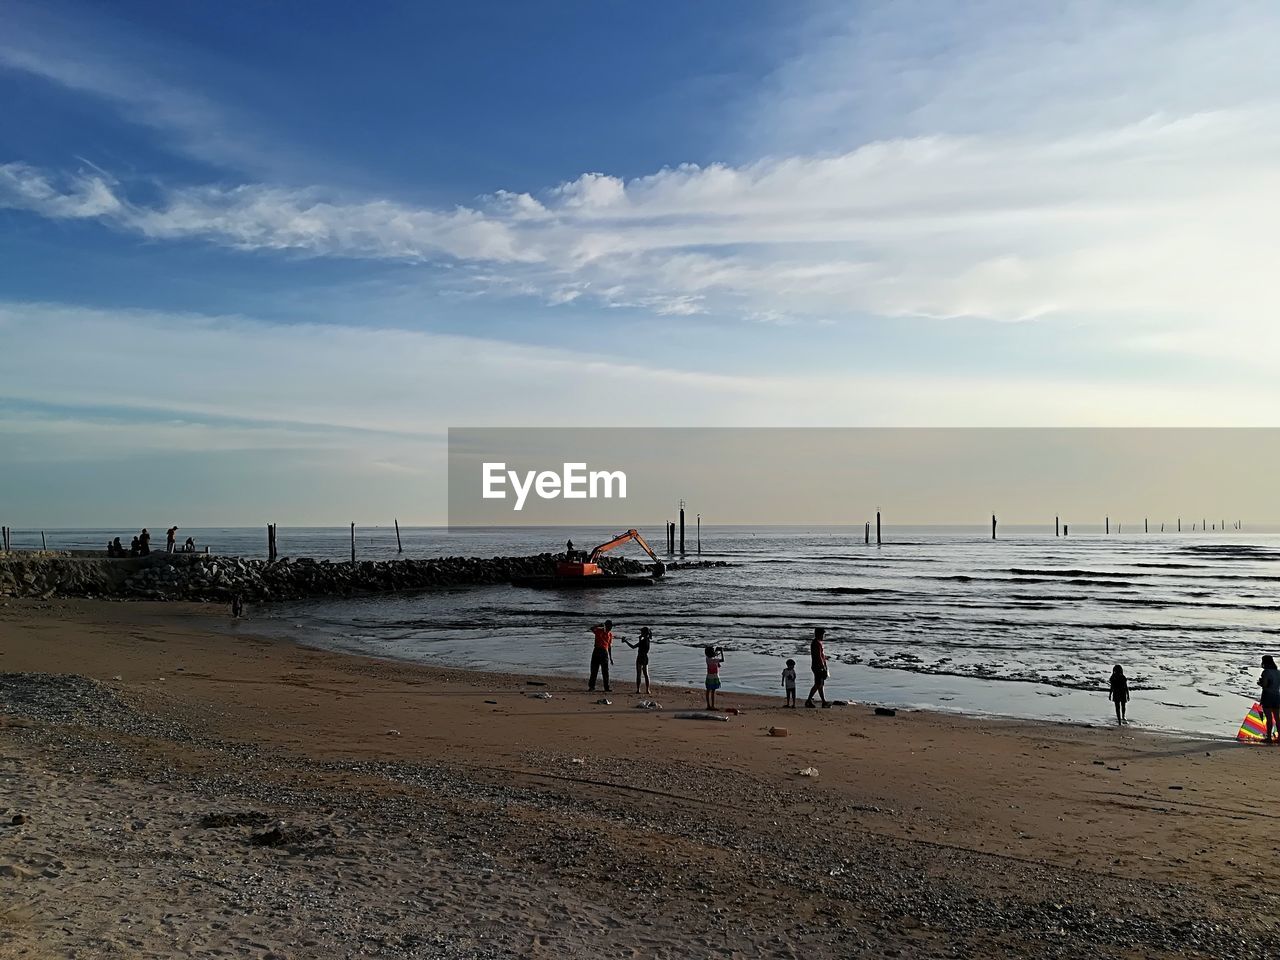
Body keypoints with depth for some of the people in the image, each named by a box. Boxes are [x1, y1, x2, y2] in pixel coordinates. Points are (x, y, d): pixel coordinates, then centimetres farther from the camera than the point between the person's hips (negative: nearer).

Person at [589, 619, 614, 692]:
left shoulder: (610, 634, 11)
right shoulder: (599, 630, 0)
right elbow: (592, 629, -21)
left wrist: (611, 657, 15)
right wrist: (598, 625, -33)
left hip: (604, 652, 3)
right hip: (597, 651, -3)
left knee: (605, 671, 0)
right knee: (594, 670, 3)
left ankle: (607, 688, 2)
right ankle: (591, 686, 15)